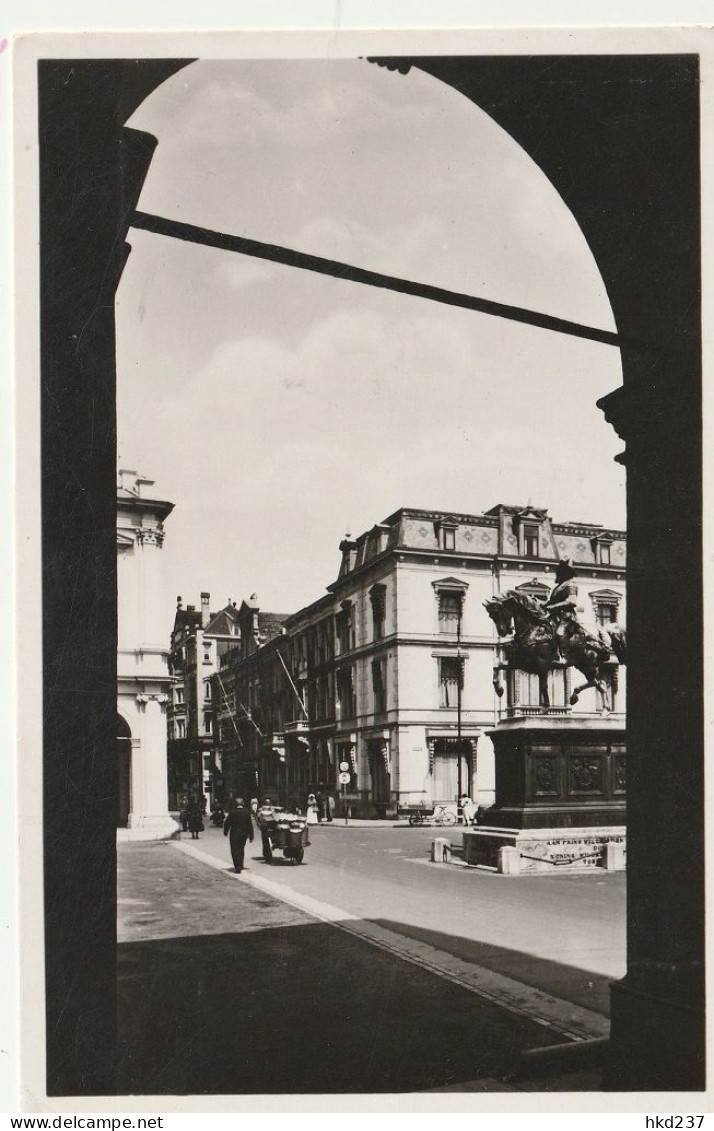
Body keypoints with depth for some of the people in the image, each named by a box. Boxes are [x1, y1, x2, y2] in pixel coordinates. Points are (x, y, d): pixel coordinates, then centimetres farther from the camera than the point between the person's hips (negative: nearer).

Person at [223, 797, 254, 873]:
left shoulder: (233, 812, -10)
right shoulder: (246, 812, -3)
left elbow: (227, 823, -6)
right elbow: (250, 824, -1)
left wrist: (225, 832, 9)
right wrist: (251, 836, 6)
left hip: (234, 834, -4)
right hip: (244, 834, 4)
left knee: (235, 850, 1)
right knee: (241, 849, 21)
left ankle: (238, 867, -12)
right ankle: (240, 866, 31)